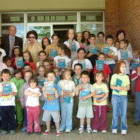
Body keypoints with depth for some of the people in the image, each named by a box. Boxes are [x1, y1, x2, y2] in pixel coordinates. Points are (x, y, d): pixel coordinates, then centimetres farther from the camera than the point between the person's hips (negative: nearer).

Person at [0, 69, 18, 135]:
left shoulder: (12, 84, 2)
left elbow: (16, 92, 0)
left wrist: (12, 93, -19)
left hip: (11, 104, -1)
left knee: (11, 117, 5)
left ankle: (12, 129, 16)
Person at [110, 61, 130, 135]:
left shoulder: (126, 77, 4)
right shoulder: (114, 76, -1)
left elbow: (128, 87, 3)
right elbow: (111, 86, -2)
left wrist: (123, 88, -17)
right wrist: (117, 87, -21)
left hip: (124, 96, 1)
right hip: (115, 96, -1)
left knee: (124, 113, 2)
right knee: (115, 113, 6)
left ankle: (124, 129, 12)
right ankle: (114, 128, 15)